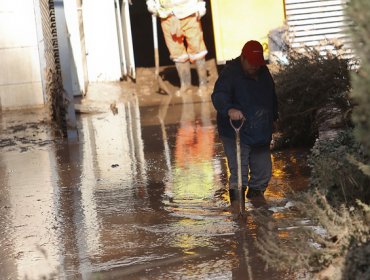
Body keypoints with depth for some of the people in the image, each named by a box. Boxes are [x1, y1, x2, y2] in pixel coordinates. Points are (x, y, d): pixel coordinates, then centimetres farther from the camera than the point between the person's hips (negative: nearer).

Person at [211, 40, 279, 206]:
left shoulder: (263, 72, 9)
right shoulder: (230, 73, -15)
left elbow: (272, 97, 26)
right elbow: (218, 96, -32)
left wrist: (274, 118, 26)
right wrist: (229, 109, -50)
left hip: (261, 135, 7)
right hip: (236, 134, -7)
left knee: (264, 170, 14)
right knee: (239, 172, -12)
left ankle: (256, 193, 36)